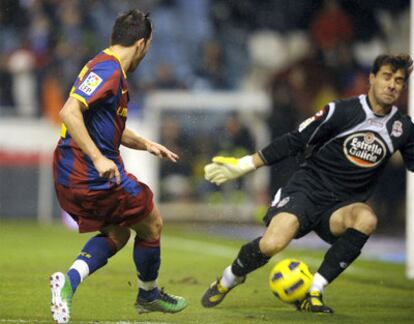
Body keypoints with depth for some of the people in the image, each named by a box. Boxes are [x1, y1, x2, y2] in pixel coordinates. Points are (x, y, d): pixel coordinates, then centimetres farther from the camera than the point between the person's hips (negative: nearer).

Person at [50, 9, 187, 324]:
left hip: (71, 177, 10)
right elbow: (69, 112, -29)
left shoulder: (107, 68, 16)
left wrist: (146, 144, 22)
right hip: (95, 177, -10)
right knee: (152, 224, 9)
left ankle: (69, 281, -3)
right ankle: (149, 295, 29)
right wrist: (98, 159, -32)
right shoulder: (108, 70, -17)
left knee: (117, 235, 20)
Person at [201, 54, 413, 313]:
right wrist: (242, 165, -3)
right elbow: (294, 141, -3)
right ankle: (226, 281, 7)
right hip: (306, 190, -3)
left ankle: (313, 294, -24)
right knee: (273, 244, -29)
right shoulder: (343, 111, -8)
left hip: (342, 204, 3)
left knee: (367, 218, -34)